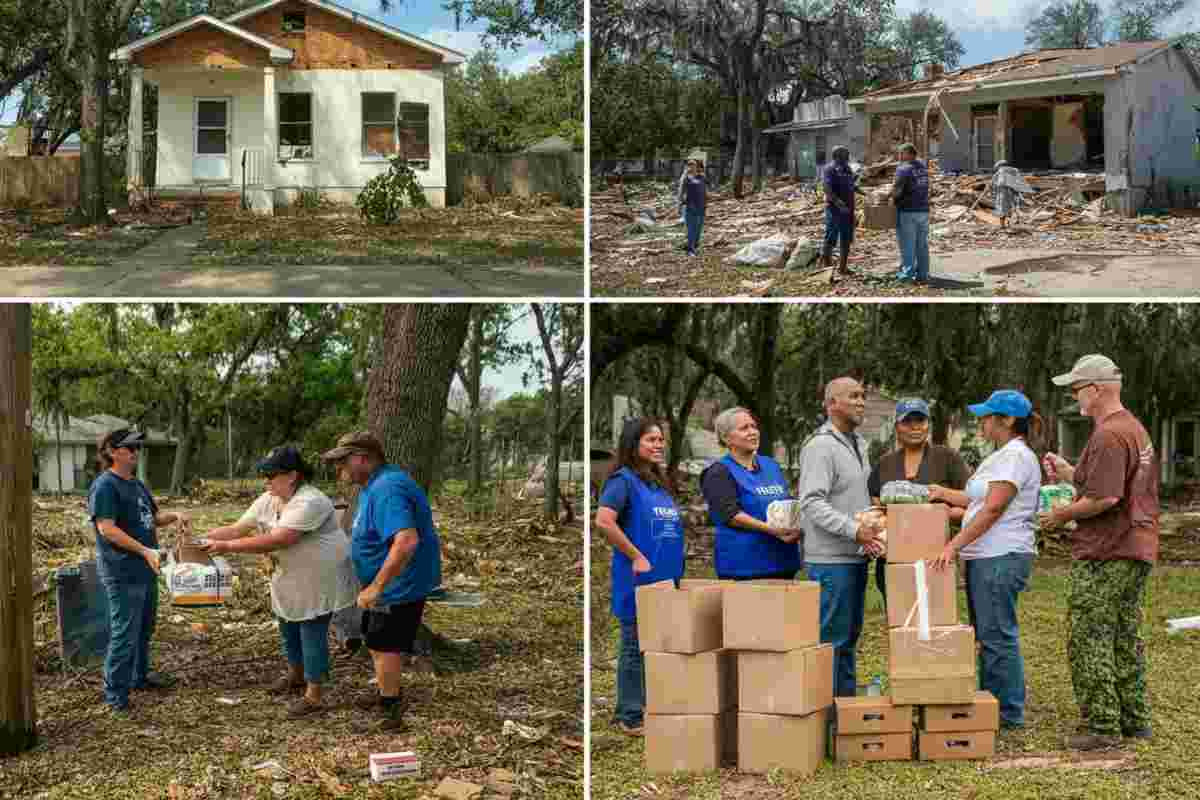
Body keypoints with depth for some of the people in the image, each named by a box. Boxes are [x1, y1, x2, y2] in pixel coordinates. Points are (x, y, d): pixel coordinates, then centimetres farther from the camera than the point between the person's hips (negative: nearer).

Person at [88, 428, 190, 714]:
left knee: (144, 629, 21)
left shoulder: (137, 485, 14)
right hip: (122, 573, -9)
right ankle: (116, 695, 1)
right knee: (124, 634, -6)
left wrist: (175, 515, 2)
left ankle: (140, 676, 36)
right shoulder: (104, 486, -14)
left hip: (145, 570, 9)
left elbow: (154, 518, 24)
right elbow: (107, 529, -22)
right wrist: (145, 551, -28)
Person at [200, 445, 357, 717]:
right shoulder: (268, 500, -1)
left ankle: (313, 696, 5)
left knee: (312, 633, -4)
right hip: (289, 578, 9)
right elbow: (236, 529, 0)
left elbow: (276, 540, -35)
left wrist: (227, 547, -35)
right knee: (288, 628, 21)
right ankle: (296, 676, 43)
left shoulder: (309, 502, -30)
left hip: (318, 579, -9)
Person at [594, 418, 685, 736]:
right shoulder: (623, 480, -10)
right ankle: (631, 716, 8)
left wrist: (676, 566, 10)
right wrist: (636, 557, -18)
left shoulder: (662, 482, 14)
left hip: (667, 577, 8)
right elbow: (604, 521, -23)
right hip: (639, 578, -8)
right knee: (636, 647, 0)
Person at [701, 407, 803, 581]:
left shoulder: (771, 465, 19)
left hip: (783, 561, 6)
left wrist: (796, 528, 0)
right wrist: (772, 530, -23)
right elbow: (730, 514, -15)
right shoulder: (719, 473, -3)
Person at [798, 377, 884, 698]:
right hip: (830, 560, -9)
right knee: (831, 638, -5)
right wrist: (854, 530, -26)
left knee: (849, 636, 14)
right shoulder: (821, 446, -13)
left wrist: (874, 525, 8)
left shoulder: (858, 445, 17)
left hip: (856, 557, 9)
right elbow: (812, 503, -22)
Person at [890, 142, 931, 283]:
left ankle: (907, 274, 0)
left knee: (907, 245, -1)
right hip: (923, 209, 7)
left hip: (907, 210, -7)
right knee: (922, 245, 9)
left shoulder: (903, 169, -12)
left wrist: (893, 198, 2)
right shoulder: (922, 166, 11)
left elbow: (897, 190, -20)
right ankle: (922, 275, 12)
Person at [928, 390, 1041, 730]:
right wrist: (943, 493, 23)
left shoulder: (1016, 456, -13)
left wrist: (954, 545, -23)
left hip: (1001, 558, -11)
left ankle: (1009, 714, 3)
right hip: (984, 558, 11)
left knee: (997, 636, -5)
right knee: (987, 635, 13)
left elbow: (992, 509, -20)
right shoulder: (1001, 456, 20)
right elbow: (979, 501, 26)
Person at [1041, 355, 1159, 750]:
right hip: (1137, 550, 11)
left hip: (1105, 555, -11)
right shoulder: (1135, 428, 15)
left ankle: (1101, 725, 1)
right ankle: (1134, 720, 24)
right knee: (1126, 639, 17)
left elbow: (1104, 498, -26)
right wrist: (1069, 473, 15)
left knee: (1090, 642, -3)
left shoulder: (1108, 435, -19)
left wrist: (1064, 513, -11)